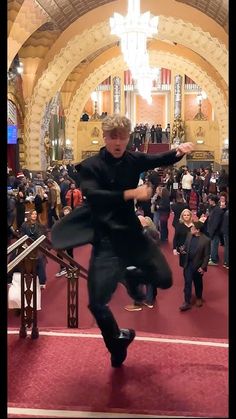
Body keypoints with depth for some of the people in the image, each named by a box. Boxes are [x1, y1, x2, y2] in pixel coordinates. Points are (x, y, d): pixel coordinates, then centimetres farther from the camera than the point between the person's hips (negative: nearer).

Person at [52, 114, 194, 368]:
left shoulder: (133, 160, 3)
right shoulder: (91, 166, -10)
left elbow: (161, 160, 17)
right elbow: (92, 195, -27)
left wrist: (179, 151, -5)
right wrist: (132, 194, -28)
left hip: (132, 233, 4)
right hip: (106, 239, -4)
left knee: (165, 280, -3)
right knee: (96, 303, -6)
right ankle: (118, 341, 23)